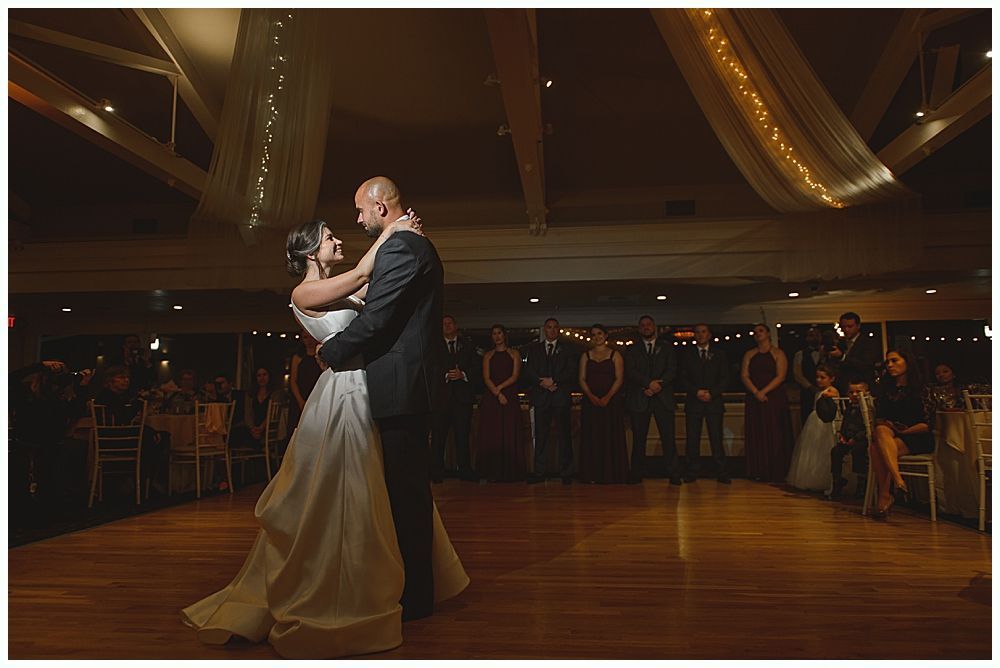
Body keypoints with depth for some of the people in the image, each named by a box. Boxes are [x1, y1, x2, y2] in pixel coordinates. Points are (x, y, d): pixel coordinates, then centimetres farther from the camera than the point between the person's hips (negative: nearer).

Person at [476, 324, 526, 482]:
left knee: (510, 435, -3)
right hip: (491, 399, 1)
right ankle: (492, 471, 2)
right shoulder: (488, 356, 13)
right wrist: (497, 394, -12)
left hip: (510, 398, -1)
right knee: (490, 435, -3)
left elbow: (515, 376, 0)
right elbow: (486, 378, 2)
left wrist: (500, 387, -13)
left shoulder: (514, 354, 10)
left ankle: (510, 471, 2)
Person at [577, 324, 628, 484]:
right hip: (590, 402, 2)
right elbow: (582, 379, 5)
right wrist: (591, 396, -12)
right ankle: (592, 475, 6)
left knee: (612, 439, -2)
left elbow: (619, 379, -3)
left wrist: (608, 397, -16)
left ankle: (612, 475, 5)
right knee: (591, 439, 1)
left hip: (611, 401, -2)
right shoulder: (586, 356, 13)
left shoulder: (615, 355, 6)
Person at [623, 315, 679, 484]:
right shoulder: (631, 350, 12)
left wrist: (658, 385, -12)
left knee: (668, 437, -5)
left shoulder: (667, 348, 15)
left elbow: (672, 371, 3)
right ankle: (636, 475, 6)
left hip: (663, 398, 0)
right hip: (639, 399, 0)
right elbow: (630, 372, -2)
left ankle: (674, 475, -2)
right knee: (639, 439, 1)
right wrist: (649, 383, -15)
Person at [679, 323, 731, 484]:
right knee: (692, 440, -2)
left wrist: (711, 393, -9)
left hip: (714, 401, 0)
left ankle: (721, 473, 0)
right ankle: (692, 473, 3)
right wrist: (696, 392, -9)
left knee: (716, 439, -5)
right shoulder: (688, 355, 12)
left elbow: (725, 378, 5)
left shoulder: (719, 353, 11)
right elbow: (683, 379, 7)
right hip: (693, 402, 1)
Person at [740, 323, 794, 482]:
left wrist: (764, 391, -16)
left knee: (774, 435, -2)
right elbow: (744, 375, 3)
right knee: (756, 435, 2)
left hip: (774, 398, -3)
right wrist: (756, 392, -12)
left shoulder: (778, 353, 3)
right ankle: (758, 471, 7)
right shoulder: (749, 354, 12)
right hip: (754, 399, 3)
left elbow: (780, 376, -7)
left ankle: (775, 472, 3)